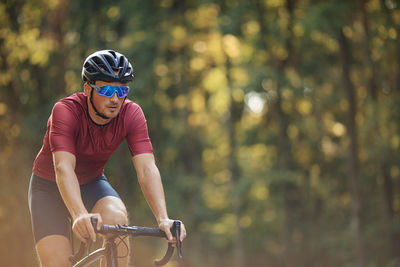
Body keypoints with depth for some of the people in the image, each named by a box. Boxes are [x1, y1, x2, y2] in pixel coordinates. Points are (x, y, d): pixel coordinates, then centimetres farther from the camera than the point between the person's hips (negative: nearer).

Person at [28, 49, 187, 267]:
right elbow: (63, 168, -43)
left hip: (92, 183, 2)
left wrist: (163, 218, -45)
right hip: (50, 186, -2)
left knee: (117, 218, -31)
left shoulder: (131, 114, -21)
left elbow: (147, 169, -29)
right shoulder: (65, 111, -30)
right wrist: (80, 215, -60)